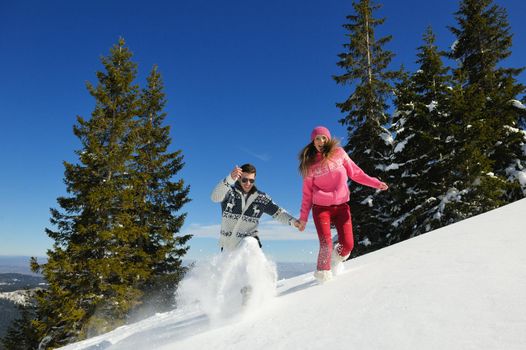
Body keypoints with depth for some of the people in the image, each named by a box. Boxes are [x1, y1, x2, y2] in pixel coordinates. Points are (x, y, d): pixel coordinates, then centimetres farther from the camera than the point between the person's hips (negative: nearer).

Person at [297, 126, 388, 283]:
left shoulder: (339, 153, 2)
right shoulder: (310, 164, 1)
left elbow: (355, 173, 8)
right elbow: (307, 192, 5)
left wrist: (375, 183, -1)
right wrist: (303, 217, 4)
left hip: (342, 206, 1)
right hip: (321, 208, -1)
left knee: (347, 245, -5)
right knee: (326, 245, -13)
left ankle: (334, 262, 28)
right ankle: (323, 273, 12)